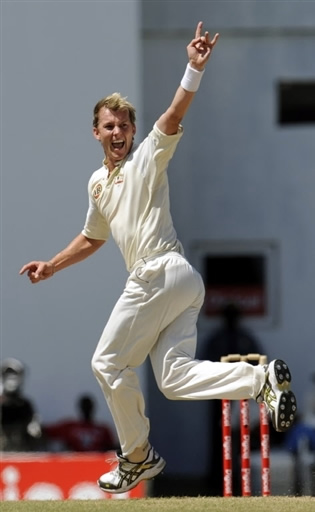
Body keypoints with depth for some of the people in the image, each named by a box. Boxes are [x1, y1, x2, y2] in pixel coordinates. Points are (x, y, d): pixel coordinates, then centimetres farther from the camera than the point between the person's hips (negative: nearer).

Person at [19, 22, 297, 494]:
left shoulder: (147, 158, 1)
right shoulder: (98, 183, 24)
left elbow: (173, 118, -18)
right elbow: (92, 238, 39)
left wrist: (194, 70, -33)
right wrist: (51, 266, 33)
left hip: (160, 273, -8)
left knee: (109, 362, 0)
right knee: (175, 379, -5)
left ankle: (138, 457, 10)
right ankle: (262, 379, -11)